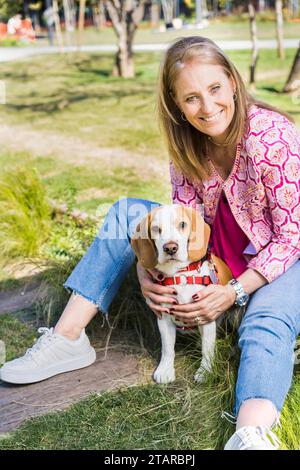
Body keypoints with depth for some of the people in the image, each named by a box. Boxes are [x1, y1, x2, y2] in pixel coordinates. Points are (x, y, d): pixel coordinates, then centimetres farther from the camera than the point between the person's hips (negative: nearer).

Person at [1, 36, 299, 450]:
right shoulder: (189, 143, -7)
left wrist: (235, 292, -29)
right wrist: (148, 268, -22)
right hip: (214, 247, 6)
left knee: (266, 325, -39)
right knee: (127, 213, -6)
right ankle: (67, 339, -9)